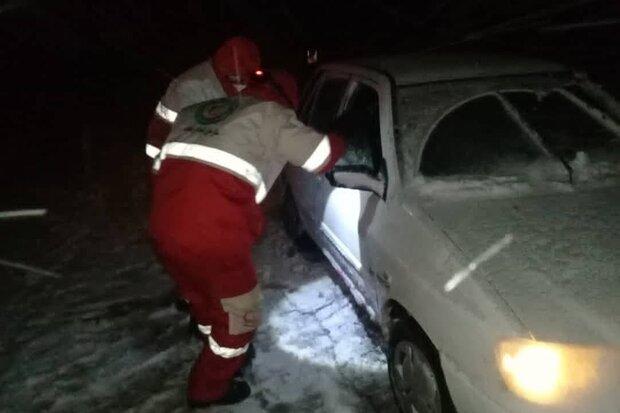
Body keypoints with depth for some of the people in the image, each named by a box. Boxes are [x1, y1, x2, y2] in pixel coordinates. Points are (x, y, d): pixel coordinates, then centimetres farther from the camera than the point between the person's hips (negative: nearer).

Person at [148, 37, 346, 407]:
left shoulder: (193, 113, 22)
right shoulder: (269, 115, 4)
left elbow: (160, 165, 24)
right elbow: (324, 156, 7)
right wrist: (339, 140, 28)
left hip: (164, 228, 7)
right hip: (214, 237, -7)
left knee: (204, 301, 32)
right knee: (239, 316, 19)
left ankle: (222, 355, 55)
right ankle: (210, 389, 36)